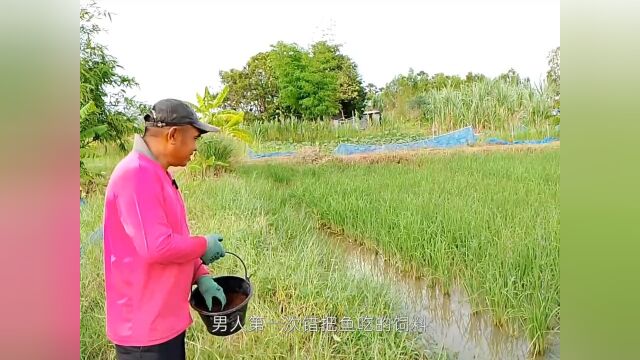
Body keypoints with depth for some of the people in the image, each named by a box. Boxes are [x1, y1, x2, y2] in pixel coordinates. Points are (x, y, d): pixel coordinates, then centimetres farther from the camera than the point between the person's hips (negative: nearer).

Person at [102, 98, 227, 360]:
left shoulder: (156, 174, 10)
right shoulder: (137, 175, -23)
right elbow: (157, 247, -30)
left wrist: (201, 276, 3)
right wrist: (203, 245, -13)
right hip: (144, 325, -9)